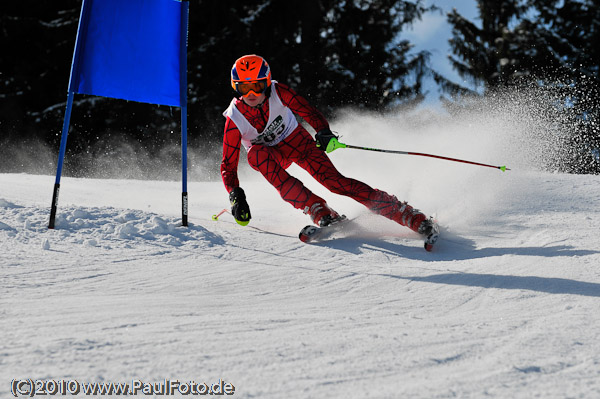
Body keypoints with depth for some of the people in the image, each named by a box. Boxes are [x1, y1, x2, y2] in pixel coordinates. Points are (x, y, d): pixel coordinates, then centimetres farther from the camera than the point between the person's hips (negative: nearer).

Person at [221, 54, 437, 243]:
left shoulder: (277, 92, -25)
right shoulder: (234, 119, -25)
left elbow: (305, 109, -17)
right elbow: (228, 164, -20)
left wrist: (323, 131, -37)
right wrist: (235, 196, -34)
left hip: (297, 140, 0)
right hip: (270, 153, 1)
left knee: (333, 180, -20)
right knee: (255, 154, -35)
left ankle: (412, 217, -22)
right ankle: (320, 212, -36)